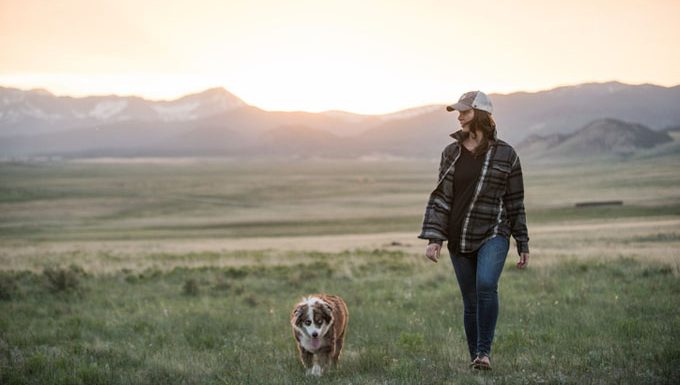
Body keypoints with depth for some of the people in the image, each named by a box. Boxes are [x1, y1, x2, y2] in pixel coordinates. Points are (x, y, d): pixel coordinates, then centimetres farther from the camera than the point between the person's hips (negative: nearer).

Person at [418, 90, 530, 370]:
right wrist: (434, 238, -4)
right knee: (470, 301, 6)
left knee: (486, 284, -26)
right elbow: (440, 197, 6)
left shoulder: (505, 154, -1)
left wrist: (523, 245, 4)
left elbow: (515, 202, 3)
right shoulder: (451, 153, 7)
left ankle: (484, 352, -18)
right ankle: (474, 358, 18)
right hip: (459, 239, 3)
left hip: (493, 234, -3)